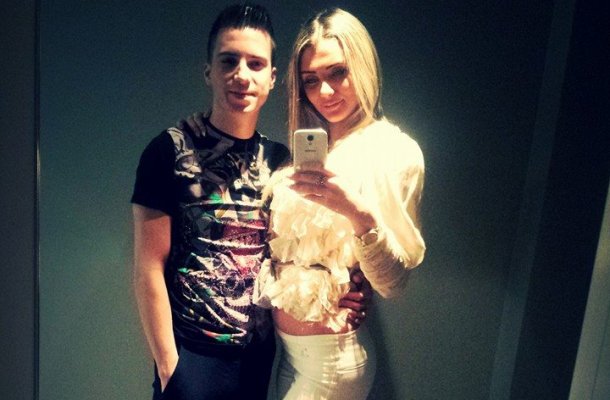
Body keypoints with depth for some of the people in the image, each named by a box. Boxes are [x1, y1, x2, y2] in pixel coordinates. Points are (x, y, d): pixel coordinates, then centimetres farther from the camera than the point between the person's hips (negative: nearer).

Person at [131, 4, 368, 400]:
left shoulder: (280, 159, 2)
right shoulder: (171, 150, -10)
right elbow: (149, 268, -10)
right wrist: (168, 365, -9)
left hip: (261, 354, 4)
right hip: (192, 356, -4)